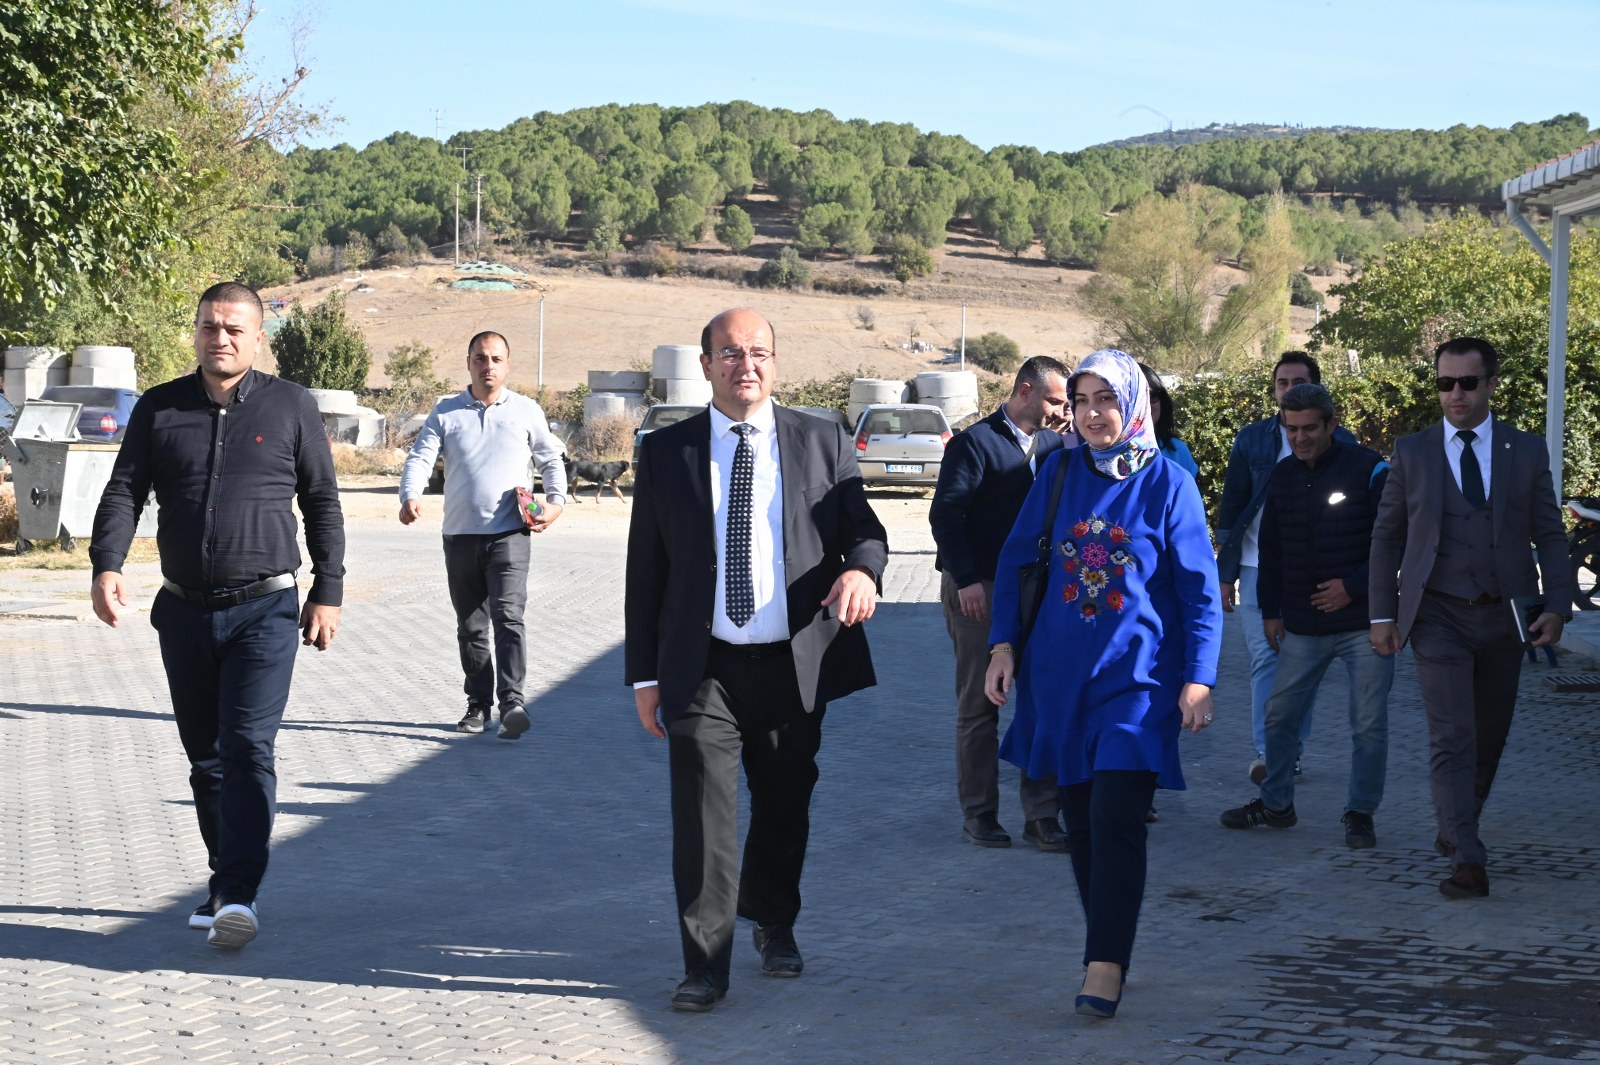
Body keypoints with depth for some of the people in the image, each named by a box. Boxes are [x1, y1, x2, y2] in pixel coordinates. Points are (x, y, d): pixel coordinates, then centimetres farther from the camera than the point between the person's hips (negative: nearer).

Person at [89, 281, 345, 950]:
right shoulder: (159, 409, 7)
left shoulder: (290, 407, 3)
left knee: (247, 749, -14)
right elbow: (124, 491, 2)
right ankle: (225, 885, 23)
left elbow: (322, 504, 7)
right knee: (205, 757, 11)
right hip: (184, 612, 4)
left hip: (264, 611, -3)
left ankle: (237, 895, -17)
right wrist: (107, 565, -15)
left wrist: (327, 593, 2)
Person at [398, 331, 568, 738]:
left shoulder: (526, 411, 7)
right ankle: (478, 704, 20)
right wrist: (410, 496, -21)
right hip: (460, 535, 2)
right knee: (470, 625, 9)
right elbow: (420, 457, -1)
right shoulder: (445, 412, 7)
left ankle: (512, 702, -23)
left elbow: (551, 459, 16)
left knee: (508, 616, -17)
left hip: (509, 535, -2)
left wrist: (555, 501, -1)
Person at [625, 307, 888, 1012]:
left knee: (785, 806, 15)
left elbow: (863, 529, 5)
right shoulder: (667, 452, 2)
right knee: (701, 814, -5)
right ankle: (706, 963, 5)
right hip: (702, 668, -1)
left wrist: (862, 567, -21)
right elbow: (646, 570, 4)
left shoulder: (823, 443, 4)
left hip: (794, 664, 1)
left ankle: (774, 925, 39)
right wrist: (645, 673, 2)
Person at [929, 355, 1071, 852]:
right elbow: (945, 514, -11)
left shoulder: (1054, 446, 10)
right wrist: (966, 580, -16)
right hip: (980, 590, -5)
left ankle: (1042, 815, 9)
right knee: (979, 707, 5)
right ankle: (979, 813, 14)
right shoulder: (975, 443, -6)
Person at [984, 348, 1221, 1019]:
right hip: (1061, 674, 4)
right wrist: (1003, 643, 2)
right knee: (1079, 817, 8)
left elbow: (1200, 590, -3)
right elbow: (1015, 560, 11)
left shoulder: (1167, 484, -4)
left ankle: (1105, 966, -10)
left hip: (1137, 677, -4)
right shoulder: (1059, 474, 4)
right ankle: (1106, 945, 19)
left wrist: (1198, 678, -9)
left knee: (1115, 818, -12)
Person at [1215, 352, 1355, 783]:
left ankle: (1291, 751, 15)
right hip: (1259, 568, 0)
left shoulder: (1339, 441, 4)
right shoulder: (1251, 439, 7)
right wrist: (1225, 573, 5)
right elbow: (1231, 506, 9)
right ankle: (1265, 753, -7)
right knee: (1265, 660, -6)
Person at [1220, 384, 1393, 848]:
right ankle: (1275, 803, 24)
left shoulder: (1368, 470, -8)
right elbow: (1271, 550, 15)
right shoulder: (1282, 477, 8)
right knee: (1279, 714, 8)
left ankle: (1360, 813, 12)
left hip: (1364, 623, -5)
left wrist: (1354, 587, -13)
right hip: (1302, 627, 5)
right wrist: (1271, 611, 11)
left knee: (1369, 723, -1)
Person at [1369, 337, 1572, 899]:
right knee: (1452, 737, -12)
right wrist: (1383, 613, 0)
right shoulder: (1412, 451, 3)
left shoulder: (1527, 451, 5)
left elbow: (1550, 534, 6)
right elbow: (1387, 535, 7)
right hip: (1439, 617, -2)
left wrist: (1557, 604, -5)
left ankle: (1457, 828, 34)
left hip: (1504, 618, 2)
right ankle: (1466, 859, -15)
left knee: (1489, 737, 12)